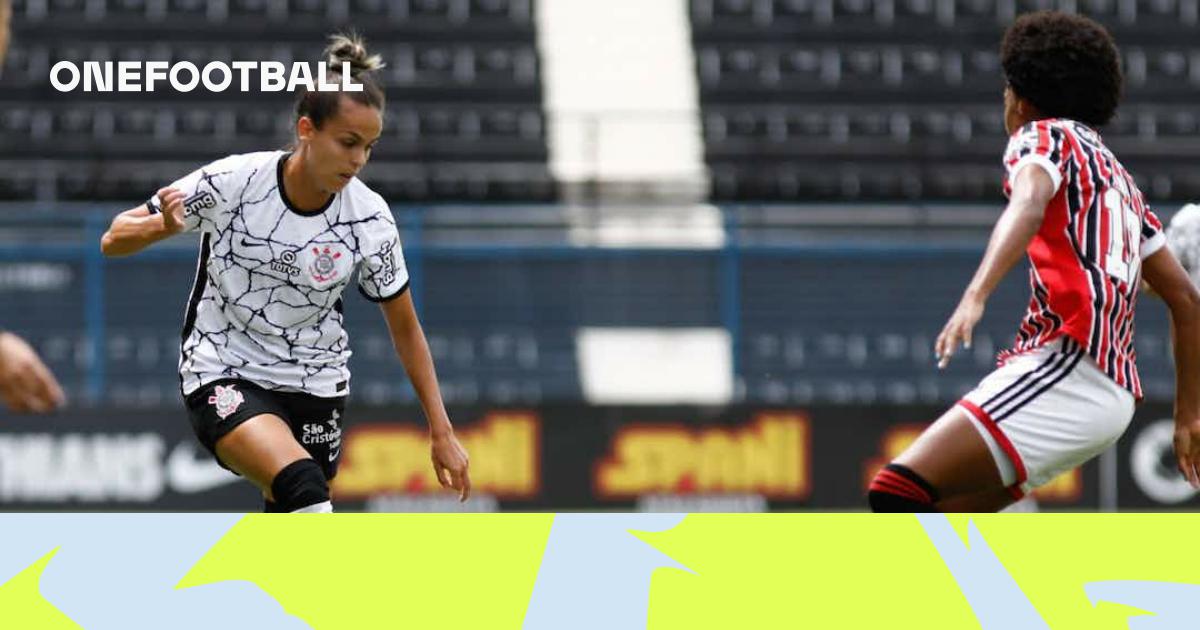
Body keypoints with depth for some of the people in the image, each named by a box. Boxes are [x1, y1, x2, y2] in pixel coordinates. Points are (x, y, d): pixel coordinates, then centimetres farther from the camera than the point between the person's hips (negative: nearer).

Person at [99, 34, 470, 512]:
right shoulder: (232, 181, -17)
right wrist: (164, 225, -32)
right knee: (301, 484, -31)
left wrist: (441, 431, 1)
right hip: (221, 377, -4)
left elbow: (405, 328, 4)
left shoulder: (369, 219, -10)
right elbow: (114, 240, -9)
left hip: (313, 385, 4)